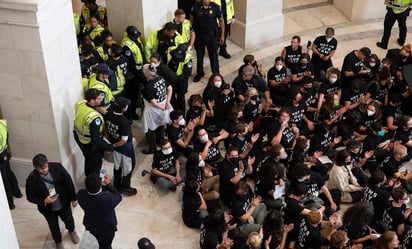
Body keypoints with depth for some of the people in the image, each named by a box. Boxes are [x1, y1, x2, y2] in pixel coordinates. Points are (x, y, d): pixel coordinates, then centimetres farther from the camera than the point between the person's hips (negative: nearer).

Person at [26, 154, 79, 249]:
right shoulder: (32, 179, -29)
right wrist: (44, 201, -31)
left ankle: (71, 231, 64)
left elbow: (69, 182, -12)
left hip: (64, 204, 2)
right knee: (54, 226, 24)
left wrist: (73, 198, -5)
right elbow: (30, 197, -14)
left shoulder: (57, 167, -25)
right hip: (48, 209, -1)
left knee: (69, 220, 28)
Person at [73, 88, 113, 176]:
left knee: (88, 158, 34)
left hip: (78, 137, 7)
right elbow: (96, 140, -36)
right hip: (90, 144, -7)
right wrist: (110, 147, -25)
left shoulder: (79, 103, -18)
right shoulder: (94, 118, -41)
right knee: (96, 162, 22)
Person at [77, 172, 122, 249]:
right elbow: (118, 197, -17)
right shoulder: (108, 198, -41)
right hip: (107, 228, -4)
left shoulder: (81, 194, -30)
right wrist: (108, 184, -11)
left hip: (90, 226, 4)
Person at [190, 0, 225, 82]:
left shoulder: (215, 7, -11)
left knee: (213, 55, 4)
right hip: (199, 35, 2)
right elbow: (191, 20, 2)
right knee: (199, 55, 16)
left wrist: (222, 35, 1)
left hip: (211, 35, -1)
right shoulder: (196, 7, -10)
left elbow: (221, 21, -1)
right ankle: (200, 73, 35)